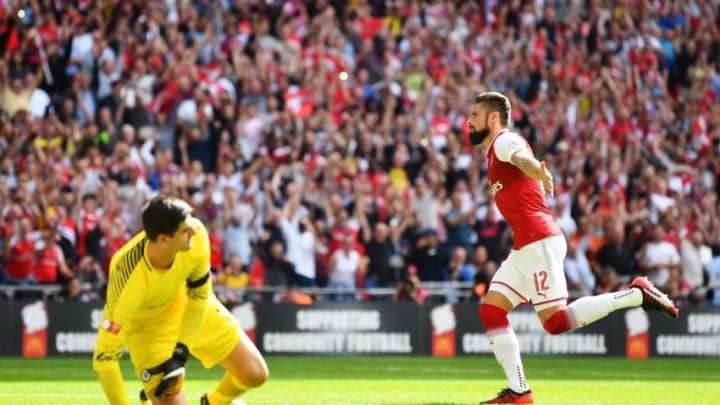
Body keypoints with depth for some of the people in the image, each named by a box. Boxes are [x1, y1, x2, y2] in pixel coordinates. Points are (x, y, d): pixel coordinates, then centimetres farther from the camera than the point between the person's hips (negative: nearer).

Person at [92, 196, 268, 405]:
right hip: (146, 324, -4)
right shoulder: (128, 282, -42)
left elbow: (199, 293, -13)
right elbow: (104, 357, -35)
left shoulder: (196, 235, -32)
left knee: (255, 374, 2)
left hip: (184, 302, 4)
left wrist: (180, 353, -18)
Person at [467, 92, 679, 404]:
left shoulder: (505, 141, -6)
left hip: (538, 242, -10)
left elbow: (522, 157, -30)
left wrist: (540, 174, -51)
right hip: (525, 247, 10)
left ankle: (636, 294, -10)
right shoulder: (496, 151, 24)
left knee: (556, 322, -16)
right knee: (490, 311, 4)